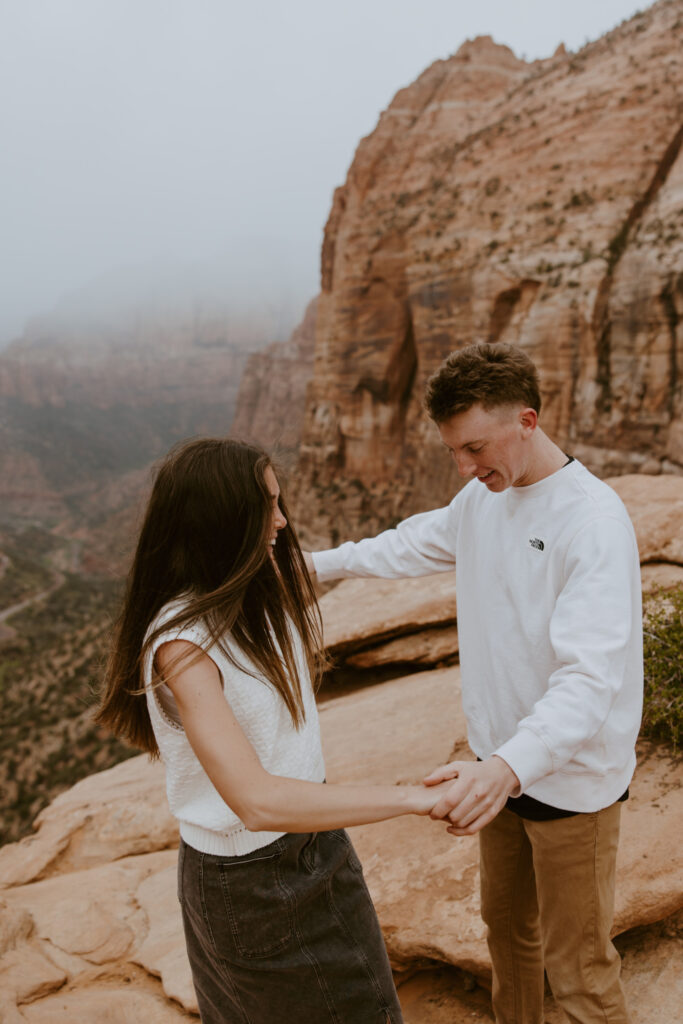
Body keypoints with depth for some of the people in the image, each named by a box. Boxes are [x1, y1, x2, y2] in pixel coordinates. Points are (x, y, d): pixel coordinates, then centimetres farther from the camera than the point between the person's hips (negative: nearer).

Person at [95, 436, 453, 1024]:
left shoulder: (263, 596, -4)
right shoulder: (183, 642, -30)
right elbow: (258, 801, -37)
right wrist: (416, 798, -36)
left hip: (308, 835, 8)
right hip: (247, 876, -7)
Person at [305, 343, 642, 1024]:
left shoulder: (594, 521, -26)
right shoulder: (484, 496, -1)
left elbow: (590, 676, -34)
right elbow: (419, 541, 19)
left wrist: (508, 767, -48)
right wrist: (321, 563, 18)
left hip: (572, 780, -7)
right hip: (501, 765, 7)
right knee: (506, 925, 26)